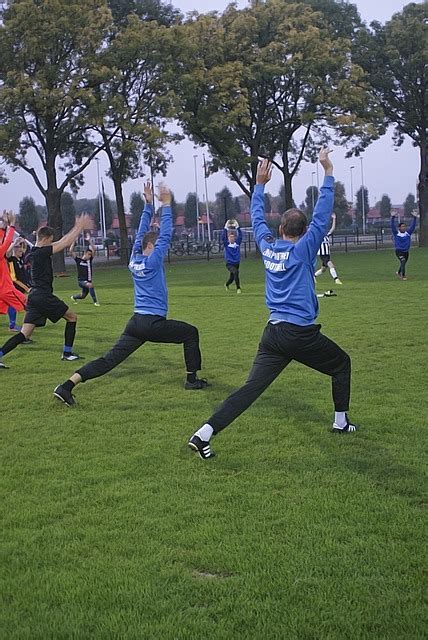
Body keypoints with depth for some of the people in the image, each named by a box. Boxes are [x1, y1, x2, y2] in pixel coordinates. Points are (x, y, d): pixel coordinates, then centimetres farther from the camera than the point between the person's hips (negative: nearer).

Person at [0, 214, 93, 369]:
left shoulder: (33, 253, 14)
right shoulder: (42, 252, -12)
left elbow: (61, 242, 23)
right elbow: (65, 242, -10)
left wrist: (78, 227, 24)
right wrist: (80, 227, 1)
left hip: (33, 297, 8)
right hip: (44, 296, -8)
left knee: (25, 333, 4)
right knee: (72, 317, 12)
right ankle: (67, 353, 15)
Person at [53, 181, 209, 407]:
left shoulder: (134, 259, 11)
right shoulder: (153, 260, -8)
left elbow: (141, 233, 21)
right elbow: (166, 235, -4)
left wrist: (148, 204, 23)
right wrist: (166, 205, 2)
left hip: (135, 322, 7)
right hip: (153, 323, -7)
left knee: (109, 359, 1)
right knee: (191, 333, 13)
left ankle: (66, 386, -10)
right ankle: (191, 378, 16)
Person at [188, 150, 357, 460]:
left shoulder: (268, 247, 9)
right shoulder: (304, 249, -5)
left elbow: (257, 217, 24)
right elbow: (322, 216, -5)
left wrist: (260, 184, 33)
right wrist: (328, 171, -2)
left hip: (273, 333, 5)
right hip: (303, 335, -5)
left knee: (250, 388, -2)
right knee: (342, 364, 22)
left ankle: (204, 434, -14)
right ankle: (341, 422, 27)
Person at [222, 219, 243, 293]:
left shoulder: (237, 243, 3)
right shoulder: (226, 244, -4)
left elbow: (240, 236, -7)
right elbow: (223, 237, -18)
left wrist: (237, 228, -15)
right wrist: (225, 228, -24)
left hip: (236, 263, 4)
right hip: (229, 264, -4)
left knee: (232, 278, 16)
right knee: (235, 272, -31)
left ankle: (227, 285, 50)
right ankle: (238, 288, -25)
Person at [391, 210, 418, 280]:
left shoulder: (408, 233, 1)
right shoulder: (396, 233, -6)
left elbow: (413, 226, -5)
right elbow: (393, 226, -15)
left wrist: (415, 218, -14)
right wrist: (393, 217, -26)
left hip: (406, 251, 4)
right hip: (399, 251, -4)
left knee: (403, 263, 18)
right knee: (403, 261, -23)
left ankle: (398, 273, 44)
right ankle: (403, 276, -21)